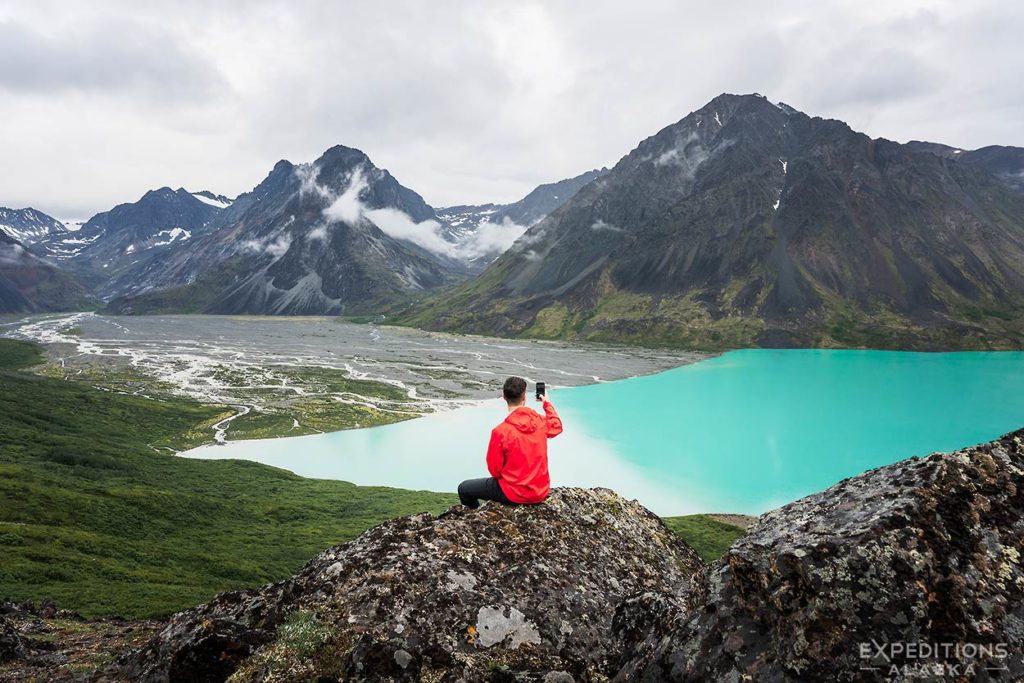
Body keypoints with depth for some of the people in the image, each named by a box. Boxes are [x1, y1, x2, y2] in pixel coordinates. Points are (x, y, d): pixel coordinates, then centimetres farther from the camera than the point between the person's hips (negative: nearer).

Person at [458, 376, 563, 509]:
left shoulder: (501, 431, -24)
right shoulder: (541, 422, -9)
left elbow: (494, 470, -12)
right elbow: (557, 427, 17)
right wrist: (547, 403, 27)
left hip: (516, 494, -6)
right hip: (541, 491, 6)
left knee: (463, 489, 11)